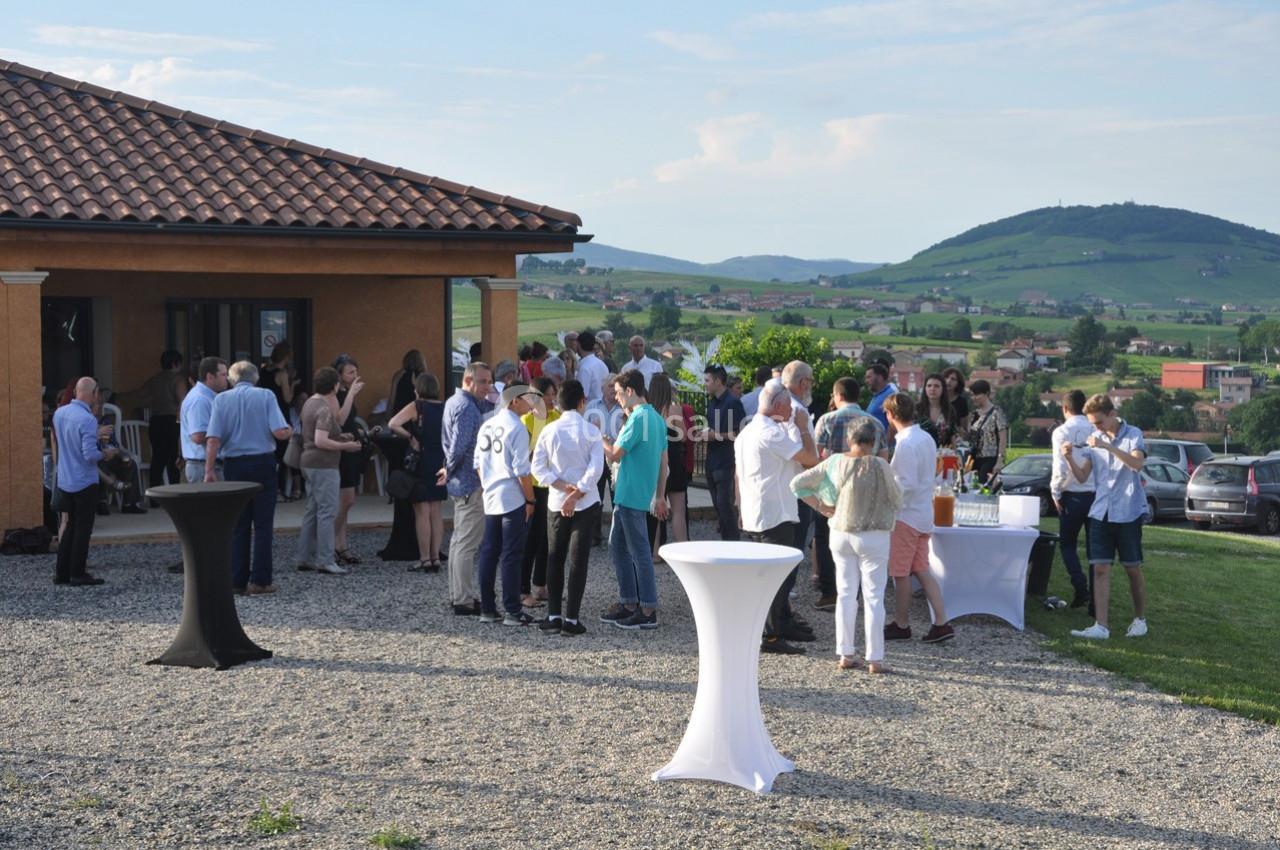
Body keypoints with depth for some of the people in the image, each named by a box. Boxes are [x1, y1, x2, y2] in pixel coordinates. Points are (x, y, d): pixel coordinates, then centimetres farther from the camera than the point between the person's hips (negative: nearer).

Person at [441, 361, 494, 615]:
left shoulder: (453, 402, 14)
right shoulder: (467, 407, -19)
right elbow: (459, 447, -22)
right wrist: (450, 471, -7)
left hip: (460, 482, 11)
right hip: (471, 483, -11)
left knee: (459, 540, 16)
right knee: (467, 544, -7)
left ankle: (458, 594, 24)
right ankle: (465, 601, -5)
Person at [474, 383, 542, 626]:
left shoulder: (487, 426, 10)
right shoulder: (517, 428, -13)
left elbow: (478, 463, 13)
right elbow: (522, 469, -15)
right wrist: (530, 500, -8)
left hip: (490, 499, 7)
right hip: (513, 499, -7)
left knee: (488, 553, 10)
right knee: (511, 556, -2)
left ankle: (487, 609, 15)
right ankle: (512, 611, 1)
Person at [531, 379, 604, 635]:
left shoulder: (549, 430, -1)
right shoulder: (591, 431, -7)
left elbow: (538, 467, -5)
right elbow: (596, 469, -15)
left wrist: (563, 487, -7)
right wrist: (576, 494, -13)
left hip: (556, 503, 2)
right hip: (587, 504, -2)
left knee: (555, 559, 12)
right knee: (578, 560, 1)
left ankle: (554, 616, 11)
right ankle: (571, 619, -2)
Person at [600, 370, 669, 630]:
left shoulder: (638, 418, -17)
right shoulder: (657, 418, 13)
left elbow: (614, 455, -16)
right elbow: (663, 462, 17)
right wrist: (660, 497, 21)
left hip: (631, 496, -10)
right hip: (625, 495, 10)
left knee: (639, 552, -4)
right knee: (617, 546, 16)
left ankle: (648, 612, 1)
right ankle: (628, 603, 20)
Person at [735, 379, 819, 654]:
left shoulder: (747, 432, 14)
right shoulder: (772, 433, -17)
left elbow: (737, 477, 19)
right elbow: (811, 458, -19)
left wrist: (741, 509, 24)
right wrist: (802, 427, -6)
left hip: (753, 515, 10)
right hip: (775, 515, -10)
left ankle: (784, 625, 27)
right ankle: (770, 637, -6)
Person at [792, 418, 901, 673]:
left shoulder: (835, 462, -4)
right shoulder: (879, 466, -16)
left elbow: (798, 484, 1)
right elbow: (896, 501, -5)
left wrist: (821, 507, 5)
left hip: (841, 534, 4)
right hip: (873, 536, -4)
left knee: (845, 593, 12)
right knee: (873, 597, 3)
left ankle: (845, 655, 14)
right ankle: (875, 659, 5)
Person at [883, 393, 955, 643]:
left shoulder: (906, 444, -20)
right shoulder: (927, 439, 8)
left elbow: (907, 485, -23)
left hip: (906, 514, -9)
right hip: (924, 513, 9)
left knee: (901, 573, 4)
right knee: (921, 571, 12)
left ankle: (901, 625, 15)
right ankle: (941, 623, 7)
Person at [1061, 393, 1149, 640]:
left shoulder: (1132, 435, -5)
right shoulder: (1095, 439, 8)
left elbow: (1137, 463, -24)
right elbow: (1082, 476, 6)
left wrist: (1107, 446, -32)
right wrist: (1070, 458, -13)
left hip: (1128, 512, -4)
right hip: (1101, 513, 4)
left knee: (1133, 569, 7)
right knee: (1100, 569, -4)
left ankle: (1140, 619, 25)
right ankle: (1100, 626, -6)